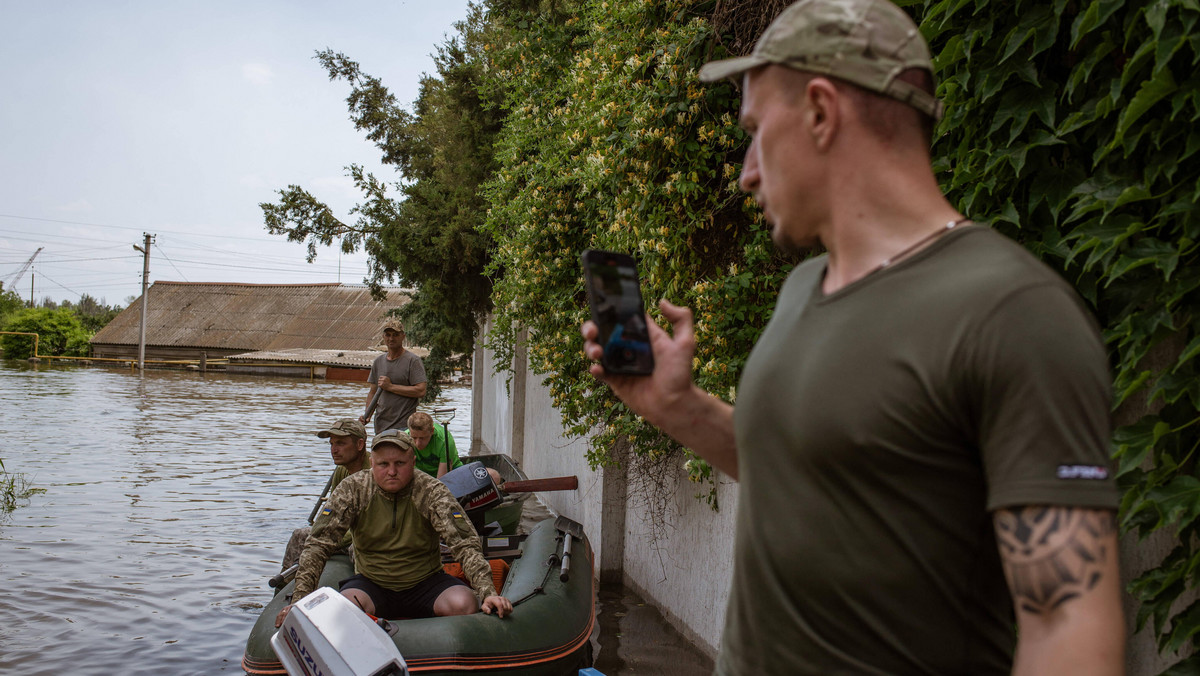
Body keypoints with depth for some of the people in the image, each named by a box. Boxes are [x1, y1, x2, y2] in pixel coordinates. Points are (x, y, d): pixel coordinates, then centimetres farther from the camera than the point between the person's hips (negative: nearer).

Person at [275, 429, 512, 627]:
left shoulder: (432, 492, -12)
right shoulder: (353, 490, -8)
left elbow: (464, 544, -19)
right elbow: (319, 545, -10)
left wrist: (488, 592, -32)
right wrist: (300, 599, -21)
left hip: (425, 584, 0)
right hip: (370, 583, 0)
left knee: (465, 603, -28)